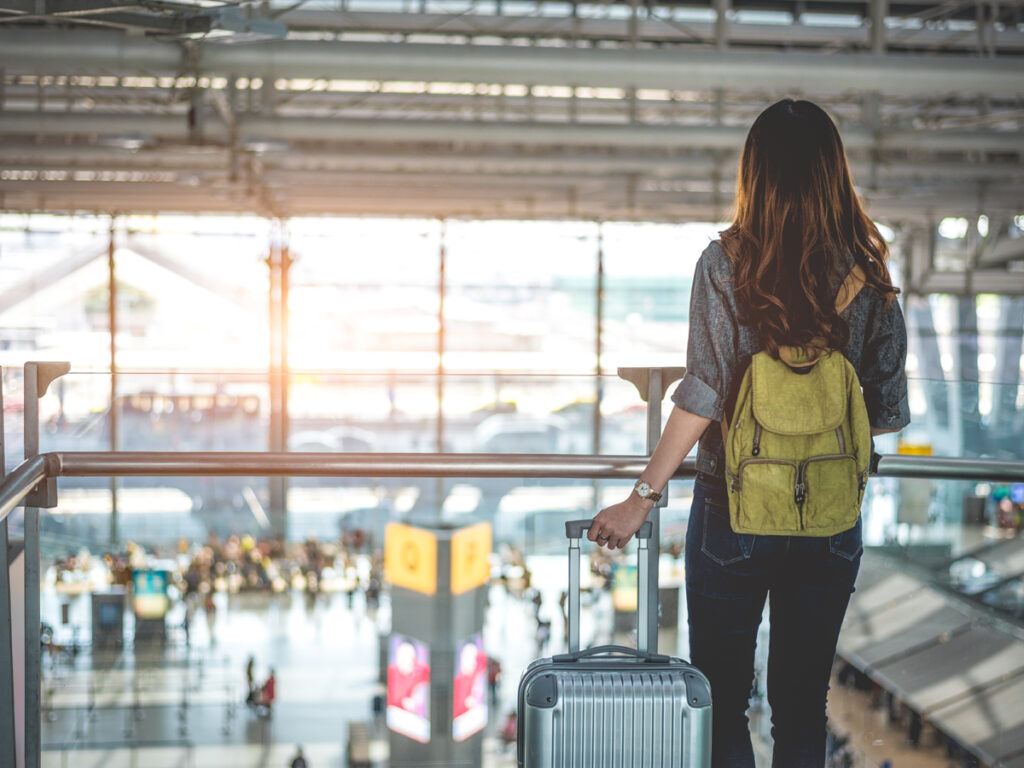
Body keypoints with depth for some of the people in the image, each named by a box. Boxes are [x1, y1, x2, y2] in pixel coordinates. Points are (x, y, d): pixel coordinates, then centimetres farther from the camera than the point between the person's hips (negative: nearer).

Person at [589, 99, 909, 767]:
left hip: (735, 512, -3)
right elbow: (888, 411, 2)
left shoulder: (725, 262, -10)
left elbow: (705, 392, -16)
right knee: (803, 706, 14)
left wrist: (643, 497, -12)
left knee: (721, 702, 11)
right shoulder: (870, 274, -1)